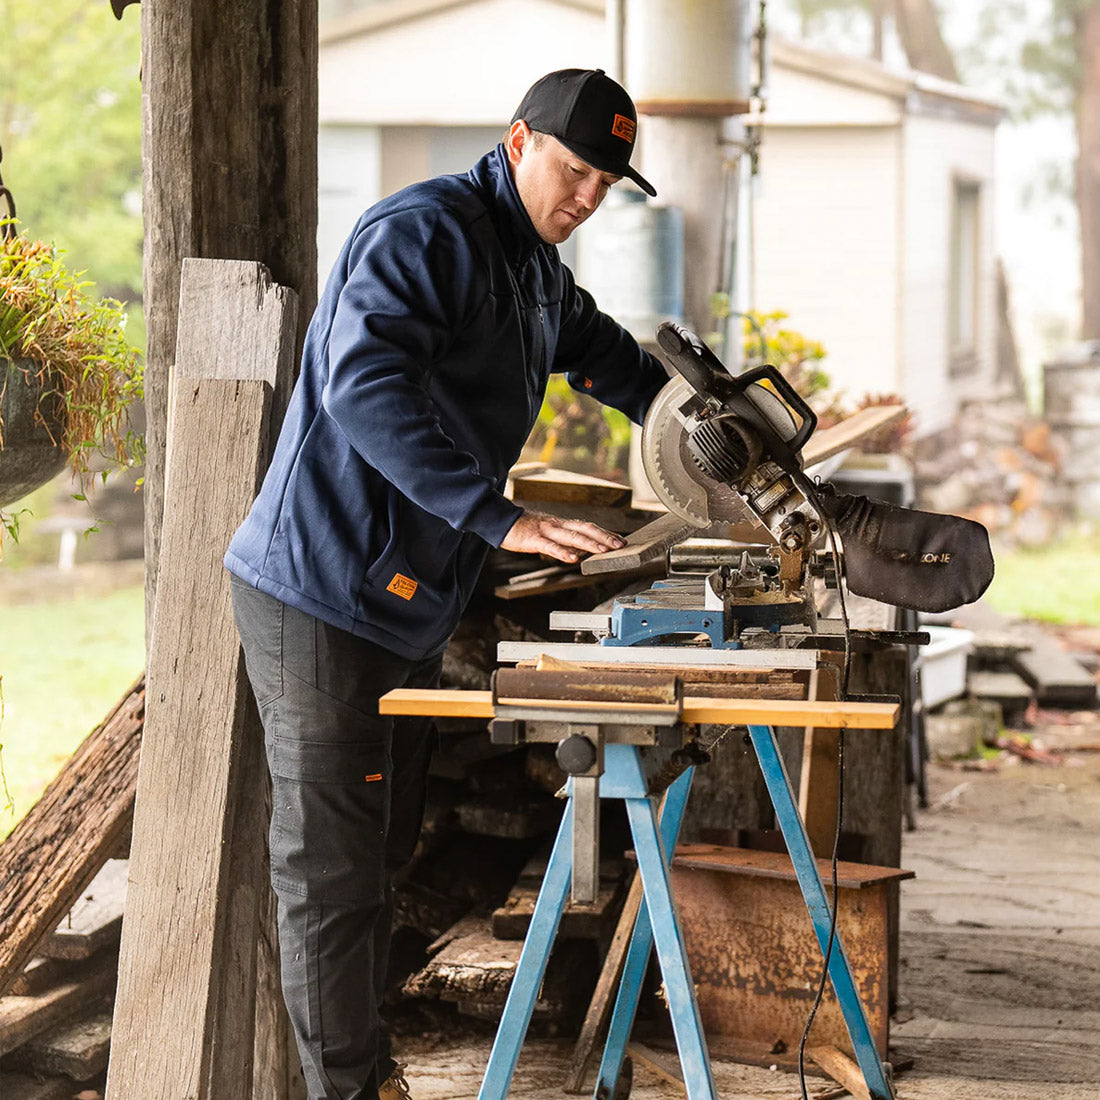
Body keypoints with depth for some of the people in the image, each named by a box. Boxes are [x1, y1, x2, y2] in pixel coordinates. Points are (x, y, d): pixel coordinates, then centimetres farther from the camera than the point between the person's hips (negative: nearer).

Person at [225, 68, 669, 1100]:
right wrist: (503, 520, -34)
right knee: (333, 867, -4)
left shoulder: (538, 276, 16)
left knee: (383, 849, 14)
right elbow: (366, 385, -30)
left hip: (409, 608, 9)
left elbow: (616, 363, 38)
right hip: (319, 597, -9)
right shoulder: (423, 231, -15)